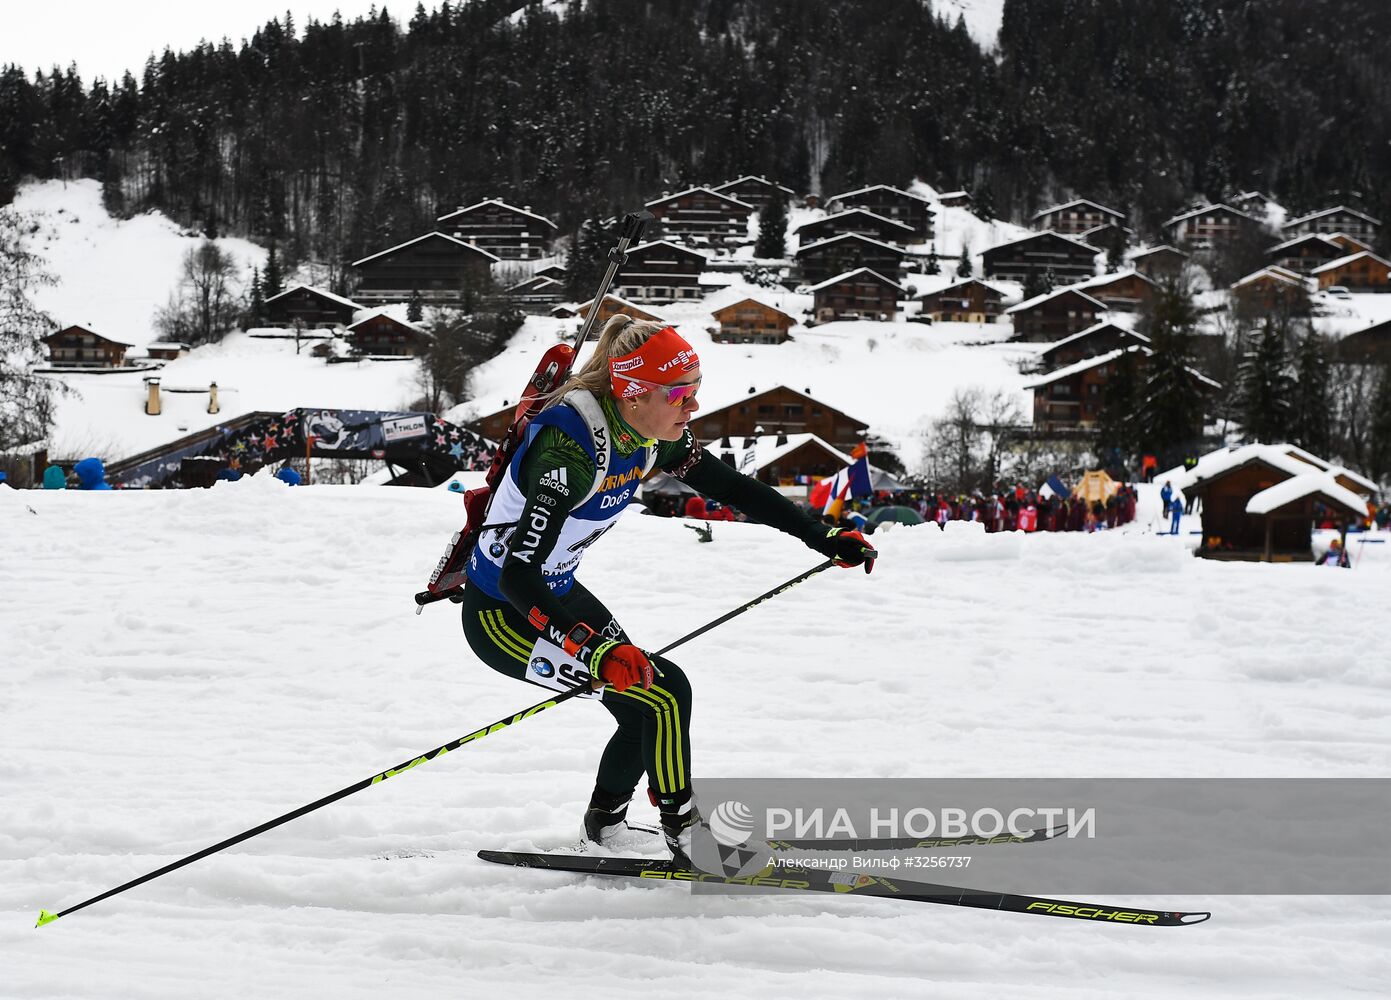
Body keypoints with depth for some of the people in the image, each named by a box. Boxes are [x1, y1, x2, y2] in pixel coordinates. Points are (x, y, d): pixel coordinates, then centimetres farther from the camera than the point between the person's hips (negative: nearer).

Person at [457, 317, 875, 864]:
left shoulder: (653, 435, -8)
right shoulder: (570, 447, -33)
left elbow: (734, 488, 6)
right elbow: (518, 577, -38)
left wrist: (824, 538, 2)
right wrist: (595, 648, -48)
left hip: (556, 593, 9)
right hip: (501, 614, -9)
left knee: (647, 712, 15)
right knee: (664, 691, -16)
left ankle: (604, 823, 40)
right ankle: (686, 836, 2)